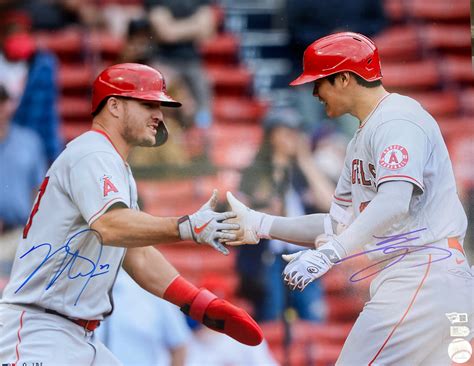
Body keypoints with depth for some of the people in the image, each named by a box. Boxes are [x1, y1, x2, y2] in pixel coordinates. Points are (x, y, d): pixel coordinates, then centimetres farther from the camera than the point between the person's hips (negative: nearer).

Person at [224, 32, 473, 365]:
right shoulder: (362, 138, 22)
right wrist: (261, 226, 17)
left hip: (424, 273, -10)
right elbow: (338, 225, 23)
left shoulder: (397, 120, -11)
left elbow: (394, 204, -27)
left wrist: (327, 254, -35)